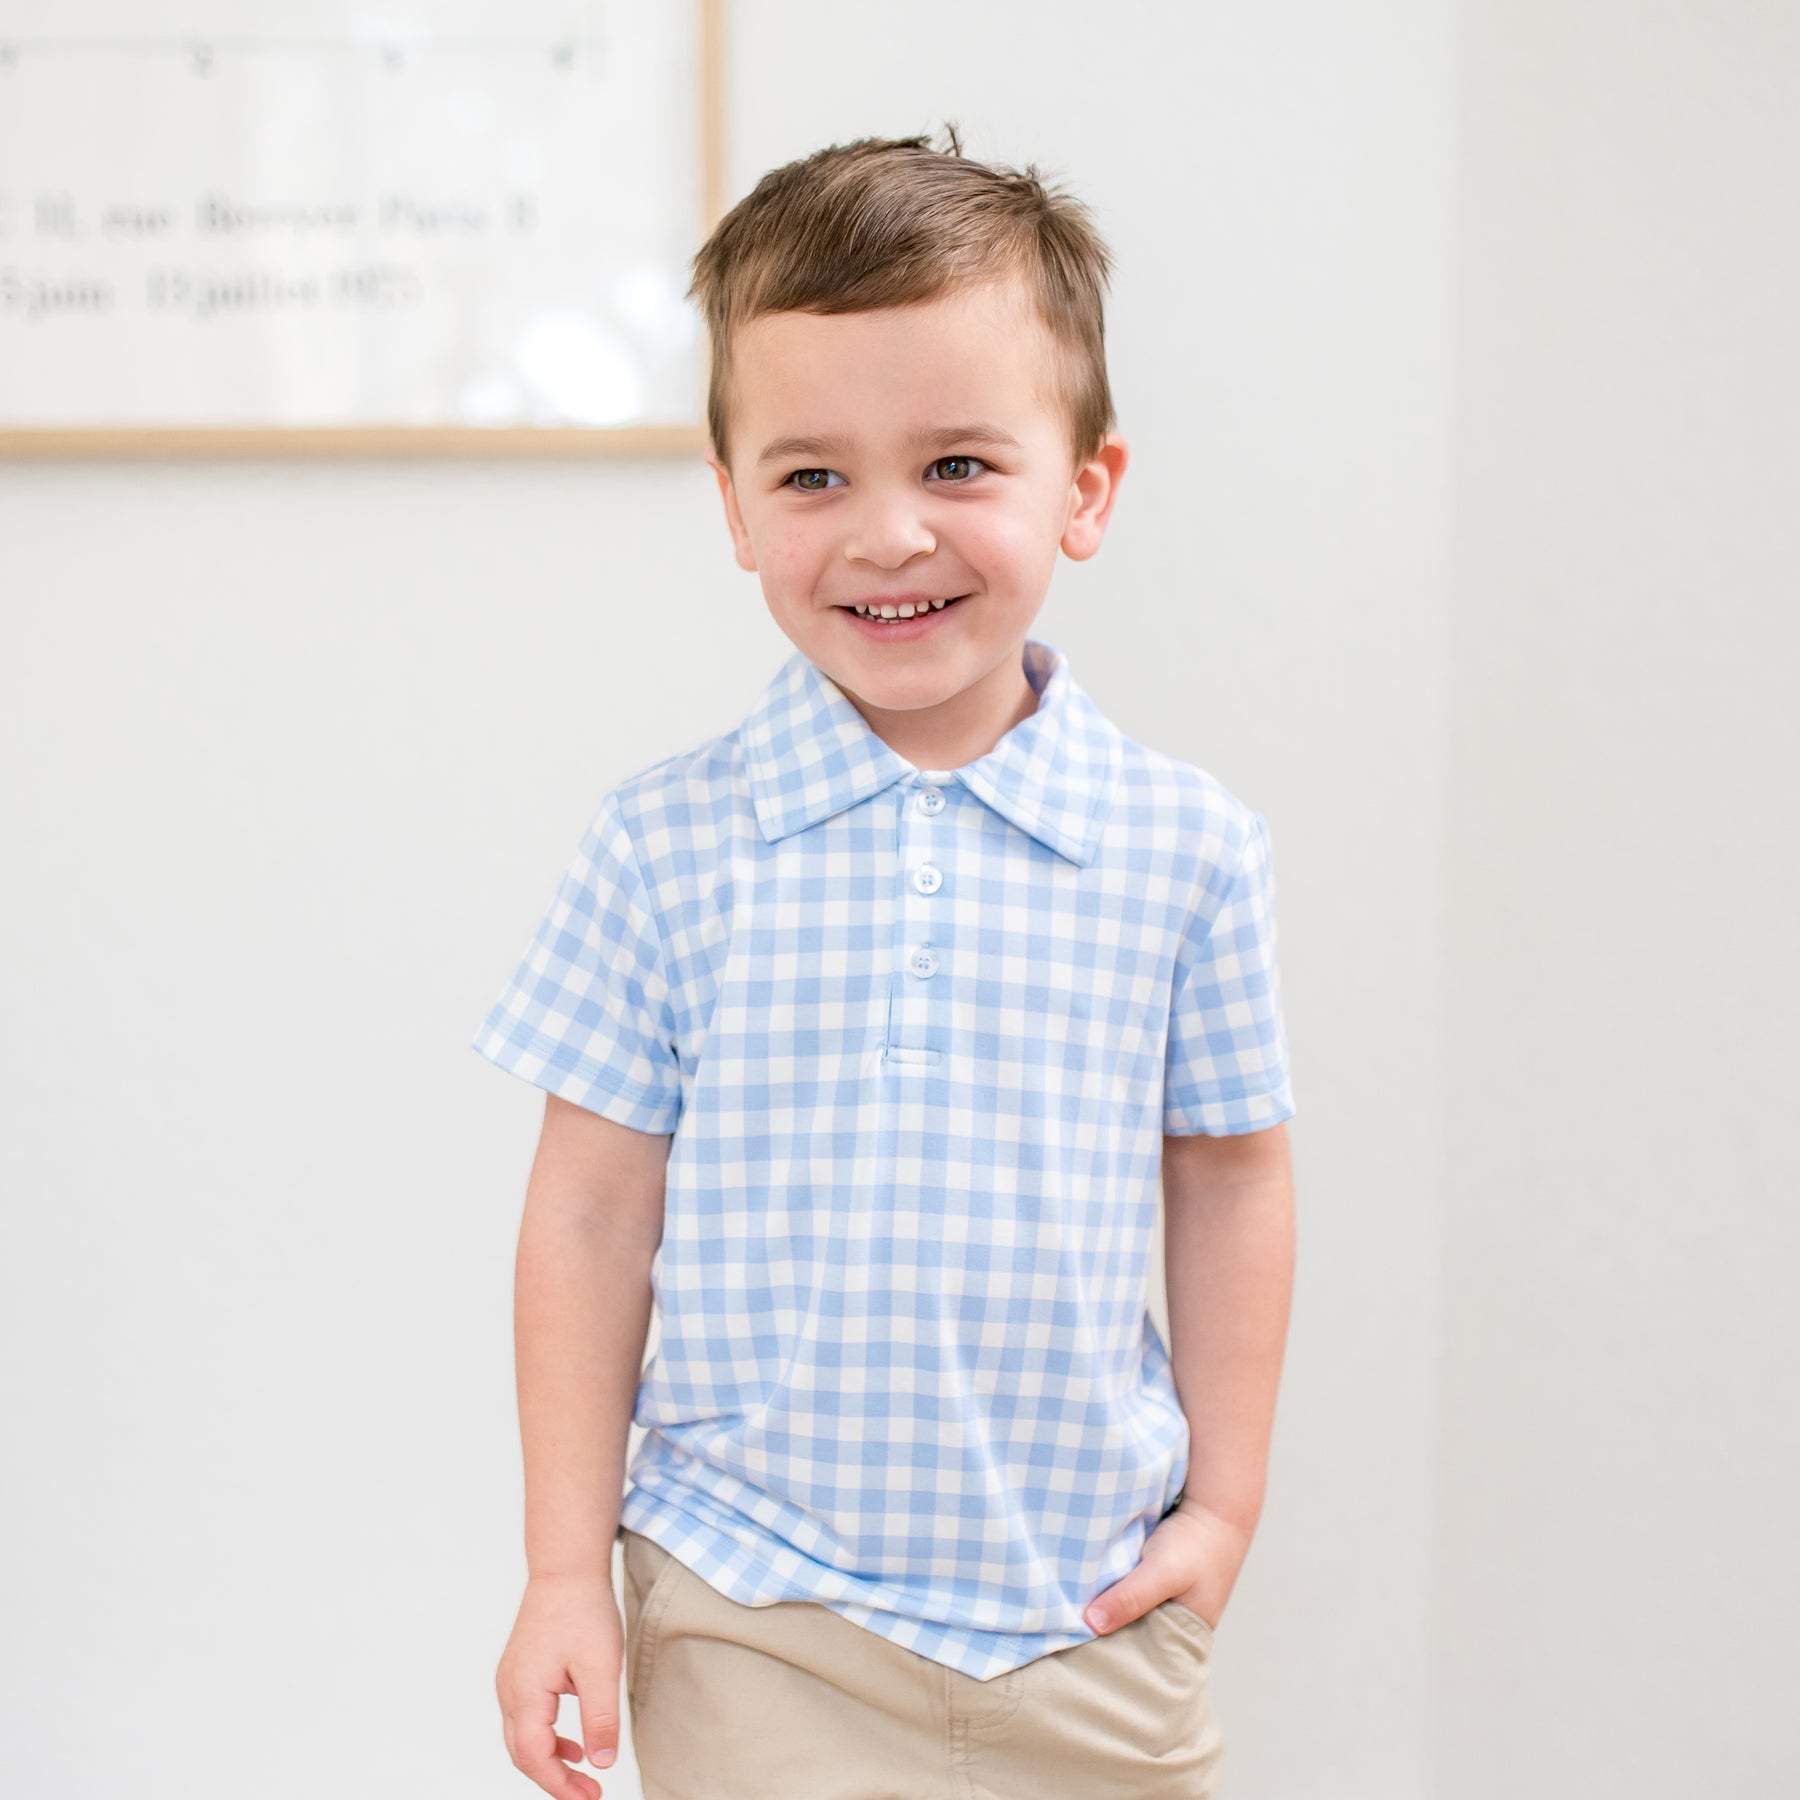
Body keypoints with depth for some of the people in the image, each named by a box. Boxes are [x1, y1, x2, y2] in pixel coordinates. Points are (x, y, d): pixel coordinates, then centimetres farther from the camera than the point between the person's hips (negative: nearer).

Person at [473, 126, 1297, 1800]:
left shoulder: (1187, 844, -4)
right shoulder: (667, 846, -7)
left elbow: (1230, 1176, 6)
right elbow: (592, 1212, -2)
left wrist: (1223, 1503, 7)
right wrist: (566, 1569, -1)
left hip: (1093, 1621, 1)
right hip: (753, 1626, -1)